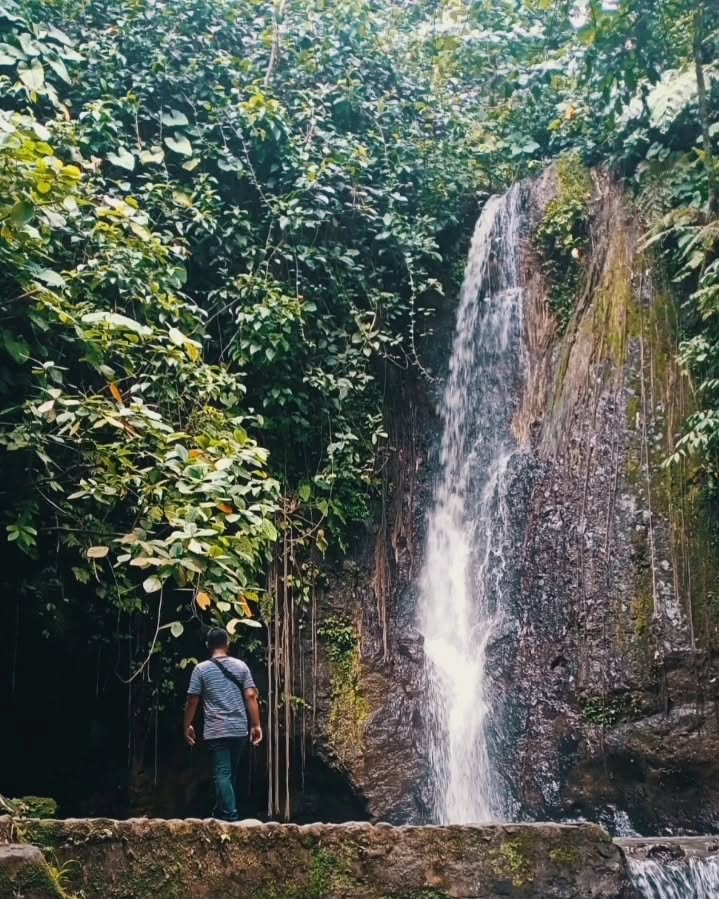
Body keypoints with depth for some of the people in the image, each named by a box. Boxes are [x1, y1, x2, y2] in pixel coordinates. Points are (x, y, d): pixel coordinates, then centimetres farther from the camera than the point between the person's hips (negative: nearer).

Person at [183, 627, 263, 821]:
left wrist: (187, 726, 11)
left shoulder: (201, 669, -2)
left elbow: (192, 700, -1)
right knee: (230, 773, 16)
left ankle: (231, 817, -13)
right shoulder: (241, 666, 4)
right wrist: (256, 725, 3)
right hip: (240, 730, 3)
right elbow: (251, 696, -1)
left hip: (216, 731, -3)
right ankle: (220, 812, 27)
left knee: (222, 773, -3)